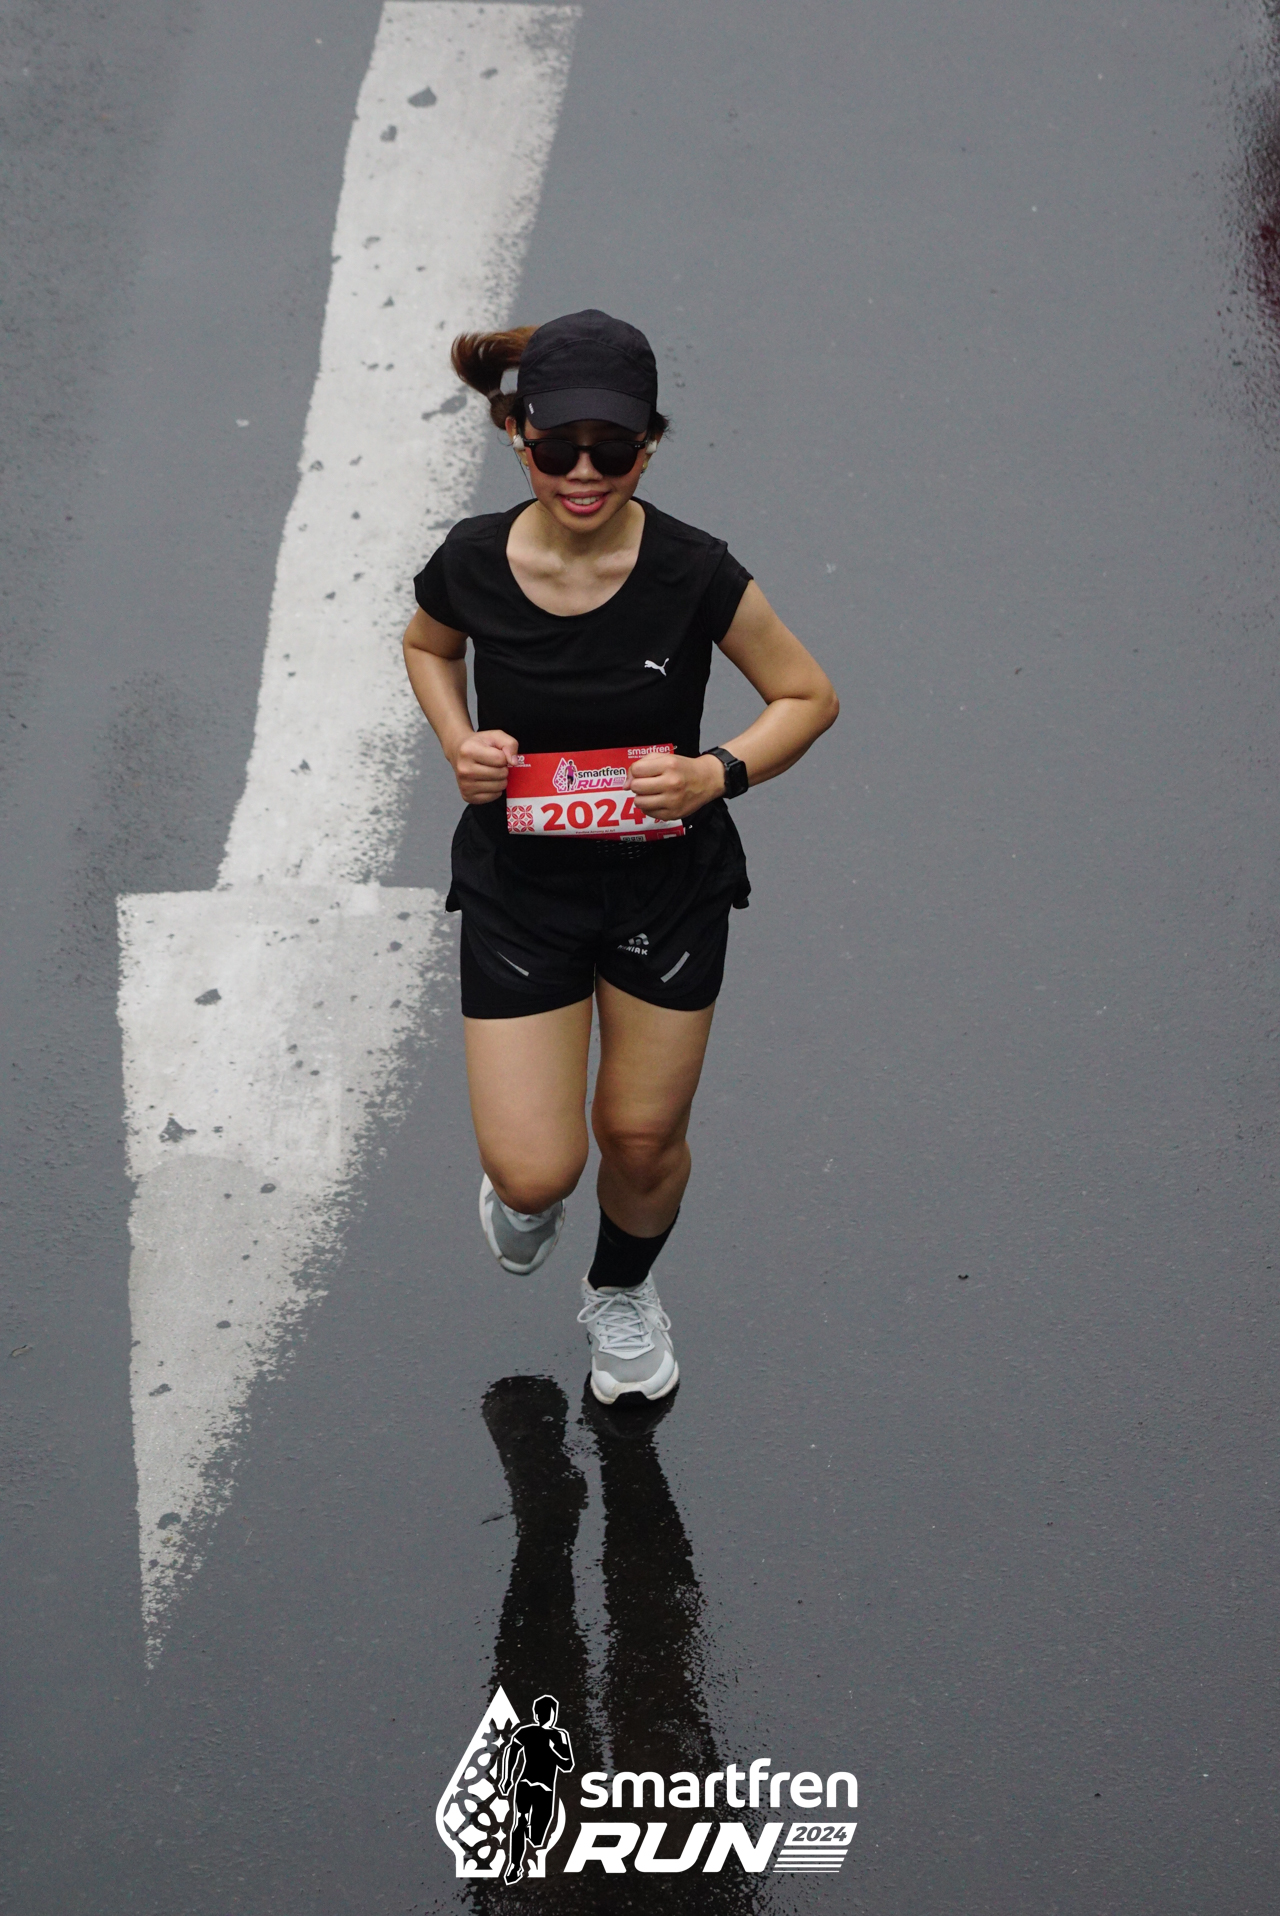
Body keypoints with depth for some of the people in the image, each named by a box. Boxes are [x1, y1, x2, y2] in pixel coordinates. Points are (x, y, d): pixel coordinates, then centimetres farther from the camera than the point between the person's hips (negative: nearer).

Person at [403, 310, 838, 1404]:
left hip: (666, 889, 0)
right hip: (519, 889, 0)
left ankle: (624, 1294, 49)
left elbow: (809, 697, -7)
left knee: (643, 1140, 15)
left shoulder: (694, 575, -21)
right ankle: (521, 1191, 37)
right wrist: (457, 744, -9)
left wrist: (718, 775, -23)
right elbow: (427, 644, 9)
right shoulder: (472, 565, -16)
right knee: (535, 1173, -4)